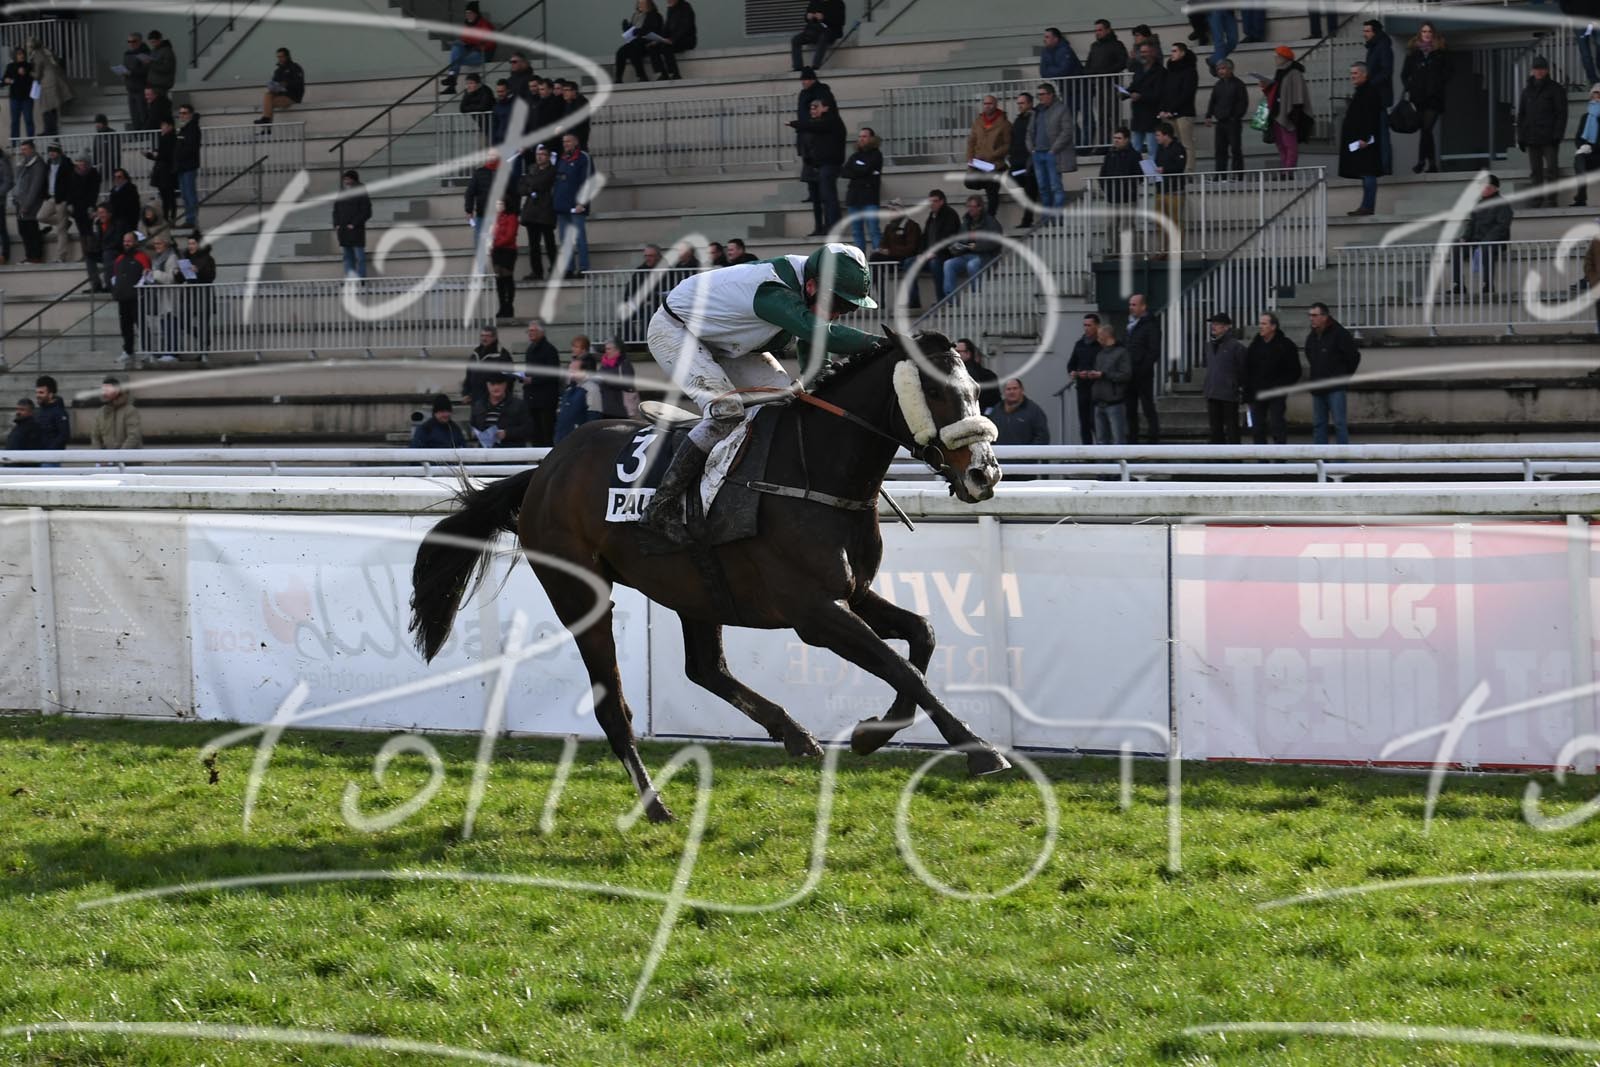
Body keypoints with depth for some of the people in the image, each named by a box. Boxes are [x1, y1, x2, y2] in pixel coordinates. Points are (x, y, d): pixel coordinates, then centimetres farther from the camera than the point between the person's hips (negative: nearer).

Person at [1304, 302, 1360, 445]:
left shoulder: (1339, 334, -10)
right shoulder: (1311, 337, 11)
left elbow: (1354, 357, -6)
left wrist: (1344, 376, 1)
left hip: (1335, 388, -7)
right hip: (1317, 388, 7)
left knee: (1339, 424, -8)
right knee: (1318, 424, 8)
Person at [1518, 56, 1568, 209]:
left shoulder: (1556, 89, 2)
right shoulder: (1527, 90, 15)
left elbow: (1561, 114, -3)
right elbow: (1521, 115, 17)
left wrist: (1557, 135, -12)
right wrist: (1521, 137, 8)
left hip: (1549, 139, -4)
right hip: (1532, 138, 4)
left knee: (1550, 171, -8)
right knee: (1535, 172, 3)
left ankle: (1551, 200, -8)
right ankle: (1537, 203, 4)